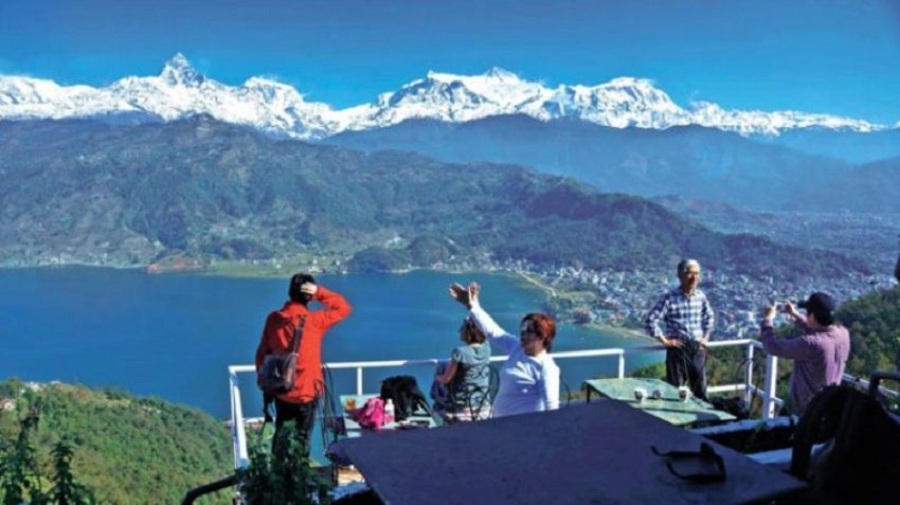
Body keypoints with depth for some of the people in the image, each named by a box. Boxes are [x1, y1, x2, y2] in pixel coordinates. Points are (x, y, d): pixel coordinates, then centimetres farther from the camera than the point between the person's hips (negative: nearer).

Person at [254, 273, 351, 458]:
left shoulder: (273, 318, -4)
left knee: (281, 434, 19)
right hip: (307, 392, -4)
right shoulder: (314, 320, -18)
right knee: (302, 437, 10)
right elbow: (344, 308, -7)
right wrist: (319, 292, -14)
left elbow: (262, 354, 3)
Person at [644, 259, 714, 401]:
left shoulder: (701, 297, 4)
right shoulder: (669, 298, -13)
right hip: (678, 350, -5)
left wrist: (705, 336, 15)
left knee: (701, 392, 12)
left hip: (698, 350, 5)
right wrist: (665, 340, -12)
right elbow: (650, 321, -16)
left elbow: (709, 317, 24)